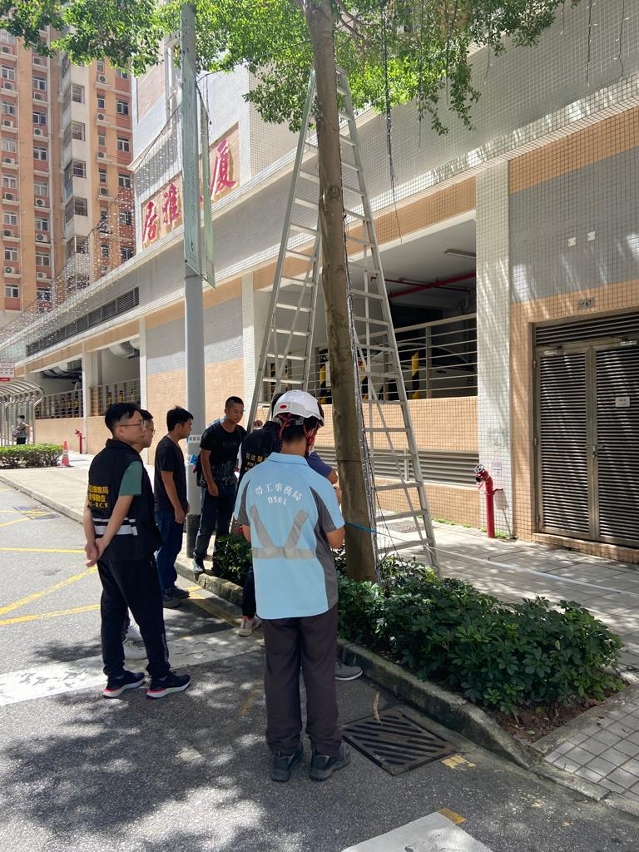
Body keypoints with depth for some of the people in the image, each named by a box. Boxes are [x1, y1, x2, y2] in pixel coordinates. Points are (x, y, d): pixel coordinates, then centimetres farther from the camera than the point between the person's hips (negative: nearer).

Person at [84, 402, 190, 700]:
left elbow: (89, 507, 4)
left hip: (107, 550, 8)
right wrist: (103, 545, -11)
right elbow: (121, 511, -19)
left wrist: (92, 543, -4)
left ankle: (115, 677, 24)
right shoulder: (131, 462, -16)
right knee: (150, 612, 3)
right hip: (131, 550, -8)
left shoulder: (99, 460, 9)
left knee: (112, 611, 15)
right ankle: (160, 678, 13)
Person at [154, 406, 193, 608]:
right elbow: (167, 479, -21)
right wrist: (178, 508, -19)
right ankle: (161, 592, 8)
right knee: (166, 549, -1)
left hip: (175, 506, 10)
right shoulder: (166, 447, -19)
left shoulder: (174, 445, 11)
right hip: (168, 508, -10)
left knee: (173, 547, 16)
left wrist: (183, 503, 20)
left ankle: (169, 586, 26)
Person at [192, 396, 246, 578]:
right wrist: (210, 483, -15)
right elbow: (204, 458, -12)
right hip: (212, 485, -5)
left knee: (224, 526, 12)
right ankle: (198, 559, 13)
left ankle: (219, 560, 23)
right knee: (207, 525, -2)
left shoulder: (241, 432, 3)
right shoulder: (212, 431, -12)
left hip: (230, 485, 5)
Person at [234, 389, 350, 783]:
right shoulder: (317, 483, -20)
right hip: (315, 595, -3)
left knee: (279, 670, 16)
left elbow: (248, 533, 6)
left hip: (271, 595, 3)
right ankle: (326, 753, 26)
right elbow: (336, 540, -9)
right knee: (319, 670, 13)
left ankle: (284, 752, 29)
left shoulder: (252, 478, -7)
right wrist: (334, 501, 5)